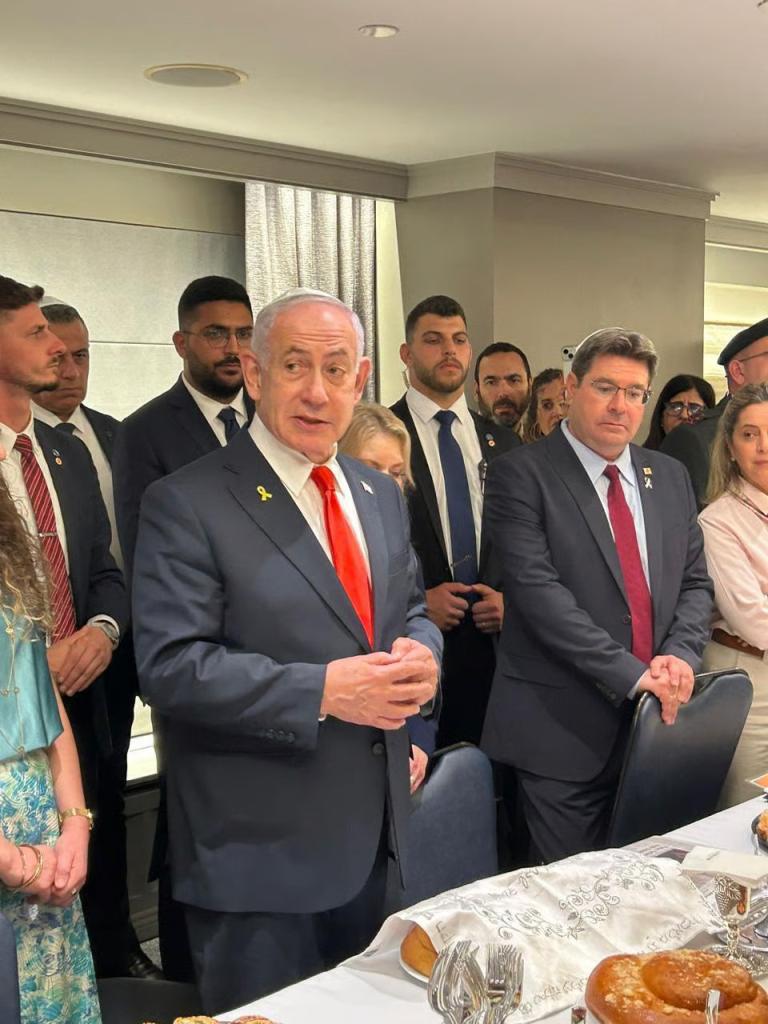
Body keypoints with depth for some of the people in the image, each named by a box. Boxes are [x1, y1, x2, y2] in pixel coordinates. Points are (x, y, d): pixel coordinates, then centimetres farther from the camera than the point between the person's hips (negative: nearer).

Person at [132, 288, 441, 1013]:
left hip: (368, 838, 7)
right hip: (257, 849, -6)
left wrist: (421, 655, -7)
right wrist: (322, 690, -26)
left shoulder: (379, 493, 9)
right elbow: (169, 667, -20)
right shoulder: (187, 504, -14)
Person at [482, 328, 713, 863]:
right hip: (564, 726, -5)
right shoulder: (522, 474, -7)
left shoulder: (670, 477, 12)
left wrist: (679, 656, -8)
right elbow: (538, 590, -16)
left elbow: (695, 582, 12)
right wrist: (632, 674, -20)